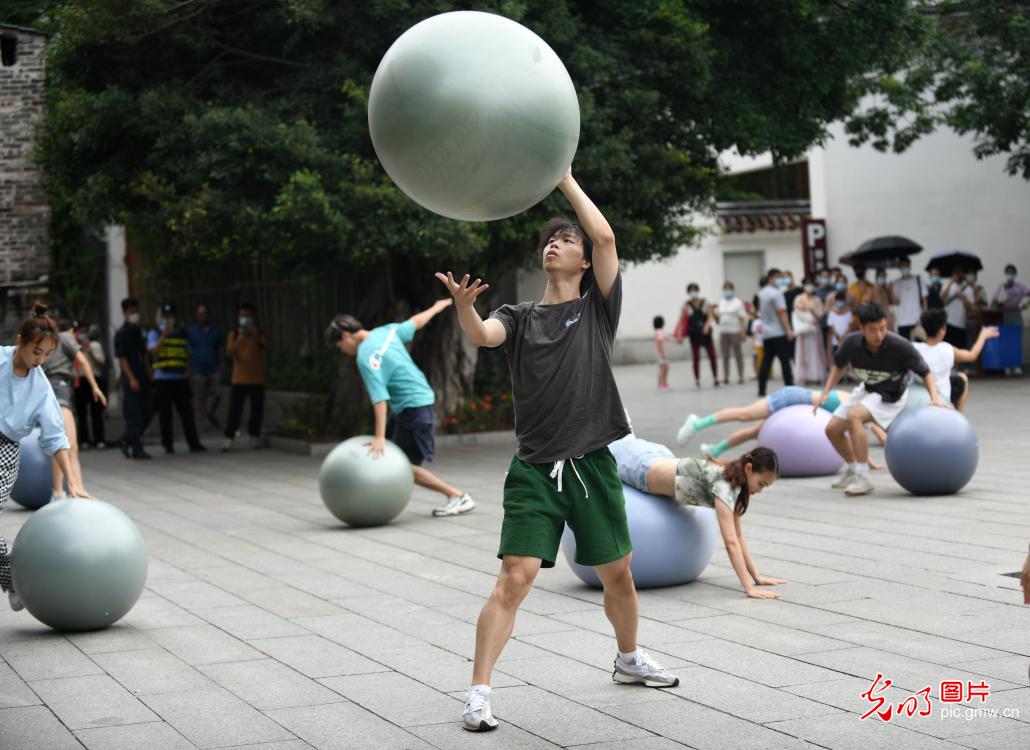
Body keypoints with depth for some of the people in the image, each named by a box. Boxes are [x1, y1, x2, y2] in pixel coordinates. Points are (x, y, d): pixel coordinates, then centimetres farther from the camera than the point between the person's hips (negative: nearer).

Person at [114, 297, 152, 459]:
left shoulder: (138, 332, 15)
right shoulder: (121, 334, -6)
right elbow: (121, 358, -12)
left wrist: (148, 375, 14)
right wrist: (131, 379, -18)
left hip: (142, 377, 7)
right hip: (130, 378, -7)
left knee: (147, 411, 7)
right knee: (134, 413, -5)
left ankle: (127, 441, 21)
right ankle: (136, 448, -1)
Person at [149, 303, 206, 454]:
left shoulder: (182, 333, 16)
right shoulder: (155, 333, 6)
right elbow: (154, 350, -13)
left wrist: (189, 377, 13)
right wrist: (164, 334, -19)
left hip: (181, 380, 2)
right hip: (162, 380, -2)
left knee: (187, 412, -3)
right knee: (165, 415, 0)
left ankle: (194, 443, -4)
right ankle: (168, 445, 6)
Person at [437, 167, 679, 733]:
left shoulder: (598, 306, 7)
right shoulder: (520, 317, 8)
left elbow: (605, 237, -8)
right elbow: (482, 335, -14)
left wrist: (564, 177, -3)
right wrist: (464, 306, -36)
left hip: (593, 466, 1)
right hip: (535, 469, -1)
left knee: (616, 573, 15)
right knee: (515, 576, -13)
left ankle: (629, 658, 40)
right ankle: (478, 693, -11)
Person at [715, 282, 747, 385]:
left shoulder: (738, 302, 0)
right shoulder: (721, 302, 15)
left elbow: (742, 318, -4)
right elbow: (717, 317, 20)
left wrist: (743, 331, -12)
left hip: (735, 331, -4)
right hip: (723, 332, 4)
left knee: (738, 354, -2)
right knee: (725, 355, 3)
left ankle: (740, 376, 2)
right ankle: (725, 377, 7)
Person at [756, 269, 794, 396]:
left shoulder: (762, 293, 14)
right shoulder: (776, 293, -12)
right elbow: (782, 312, -17)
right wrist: (789, 330, -17)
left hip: (766, 333, 7)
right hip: (779, 332, -7)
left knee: (766, 361, 6)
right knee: (785, 361, -3)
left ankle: (761, 389, 3)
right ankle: (789, 387, -4)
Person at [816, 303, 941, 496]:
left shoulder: (900, 346, -30)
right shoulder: (851, 342, -19)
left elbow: (925, 372, -17)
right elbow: (839, 366, 4)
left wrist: (935, 398, -32)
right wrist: (826, 392, -6)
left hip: (891, 395, -6)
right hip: (867, 389, 6)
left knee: (854, 416, -31)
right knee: (832, 429, 6)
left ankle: (863, 478, -26)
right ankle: (853, 470, 33)